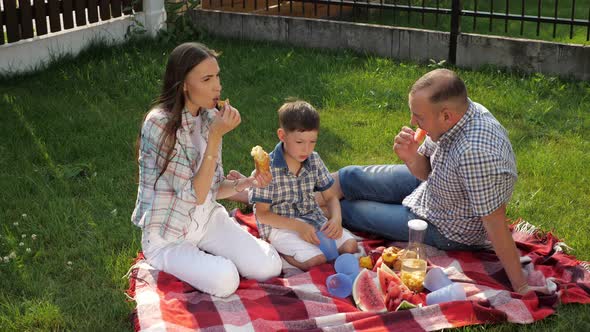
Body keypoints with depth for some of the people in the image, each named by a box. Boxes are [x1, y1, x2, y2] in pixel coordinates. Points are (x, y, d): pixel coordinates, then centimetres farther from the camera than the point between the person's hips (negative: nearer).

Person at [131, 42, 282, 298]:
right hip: (167, 236, -6)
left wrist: (246, 183, -14)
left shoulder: (209, 118, -1)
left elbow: (213, 188, 6)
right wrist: (216, 135, -28)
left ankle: (203, 253, 15)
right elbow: (195, 194, -24)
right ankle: (170, 262, 5)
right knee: (225, 281, -25)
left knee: (269, 267, -9)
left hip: (207, 218, 6)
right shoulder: (159, 124, -24)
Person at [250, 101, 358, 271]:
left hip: (312, 218, 6)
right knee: (316, 259, -27)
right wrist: (298, 226, -24)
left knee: (349, 245, -11)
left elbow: (330, 196, 8)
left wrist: (336, 218, -15)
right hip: (279, 225, -6)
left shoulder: (314, 160, 0)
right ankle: (278, 250, -2)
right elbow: (262, 214, -14)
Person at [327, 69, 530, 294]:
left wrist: (520, 287, -29)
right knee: (350, 178, 9)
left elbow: (496, 224, -35)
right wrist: (411, 158, -25)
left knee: (348, 210, 6)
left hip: (445, 232, -7)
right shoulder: (455, 113, -16)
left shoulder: (476, 153, -43)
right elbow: (427, 171, -3)